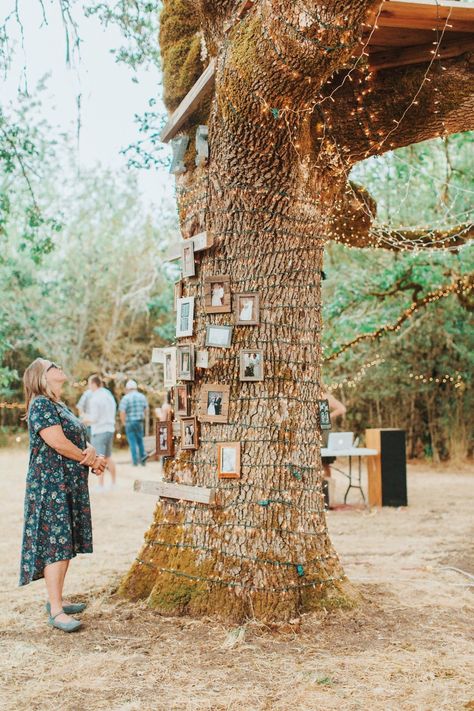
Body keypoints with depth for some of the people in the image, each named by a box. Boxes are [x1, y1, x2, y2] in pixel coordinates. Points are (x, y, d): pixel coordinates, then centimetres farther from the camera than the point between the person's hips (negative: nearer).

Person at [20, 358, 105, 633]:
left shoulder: (61, 406, 19)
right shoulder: (41, 404, -11)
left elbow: (80, 438, 16)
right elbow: (58, 442, -19)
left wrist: (92, 451, -7)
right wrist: (91, 459, -8)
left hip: (71, 485, 9)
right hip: (51, 484, -9)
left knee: (66, 542, 12)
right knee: (56, 543, -9)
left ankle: (57, 599, 22)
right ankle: (56, 611, -7)